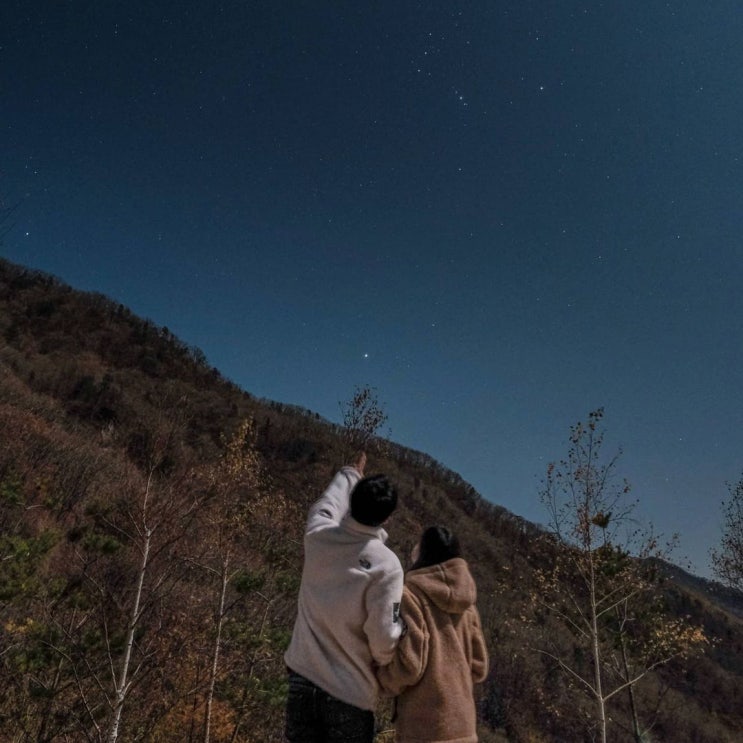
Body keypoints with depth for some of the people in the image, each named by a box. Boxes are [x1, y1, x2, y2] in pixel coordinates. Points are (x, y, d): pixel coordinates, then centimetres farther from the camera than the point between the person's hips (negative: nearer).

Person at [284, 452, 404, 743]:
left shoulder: (319, 536, -4)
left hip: (303, 680, 4)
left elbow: (326, 504, 21)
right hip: (351, 691, -4)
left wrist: (350, 475, 37)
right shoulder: (386, 565, -17)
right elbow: (384, 639, -16)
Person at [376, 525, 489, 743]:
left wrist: (381, 678, 3)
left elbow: (408, 665, -16)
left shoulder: (411, 595, -10)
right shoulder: (465, 604, 9)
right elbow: (478, 668, 12)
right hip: (463, 725, 7)